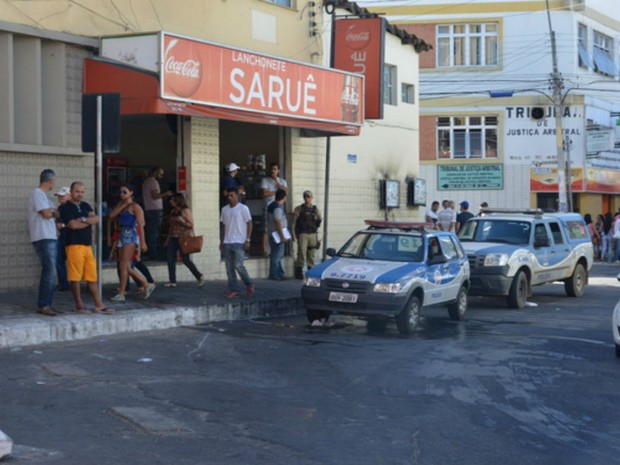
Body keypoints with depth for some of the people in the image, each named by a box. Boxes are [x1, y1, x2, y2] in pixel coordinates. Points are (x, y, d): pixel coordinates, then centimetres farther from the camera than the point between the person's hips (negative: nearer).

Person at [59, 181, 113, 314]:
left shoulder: (86, 206, 18)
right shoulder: (65, 208, -2)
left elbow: (96, 219, 4)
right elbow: (73, 225, -13)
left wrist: (83, 220, -12)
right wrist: (89, 221, 0)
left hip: (88, 245, 6)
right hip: (74, 245, -6)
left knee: (92, 277, 6)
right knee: (75, 278, -3)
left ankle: (99, 305, 8)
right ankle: (79, 305, 5)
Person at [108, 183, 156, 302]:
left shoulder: (135, 207, -6)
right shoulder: (120, 205, 15)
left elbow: (140, 225, -10)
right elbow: (112, 216, 0)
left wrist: (142, 242, -16)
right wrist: (122, 205, -2)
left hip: (131, 236, -8)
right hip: (122, 236, 8)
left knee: (123, 265, -9)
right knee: (126, 267, 7)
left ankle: (121, 294, -4)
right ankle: (147, 285, 18)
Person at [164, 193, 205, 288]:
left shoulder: (185, 211, -7)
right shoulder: (173, 211, 13)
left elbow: (191, 225, -9)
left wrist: (182, 221, -23)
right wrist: (168, 239, 19)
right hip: (173, 238, 7)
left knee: (186, 260, -3)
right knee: (170, 258, -2)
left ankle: (199, 277, 12)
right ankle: (172, 281, 3)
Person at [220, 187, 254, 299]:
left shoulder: (243, 208, -3)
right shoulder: (224, 209, 13)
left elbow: (249, 224, -3)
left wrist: (247, 240, -10)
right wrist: (222, 241, 15)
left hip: (239, 242, -6)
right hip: (227, 242, 6)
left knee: (238, 265, -12)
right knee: (229, 267, 2)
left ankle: (249, 284, 9)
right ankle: (233, 290, 6)